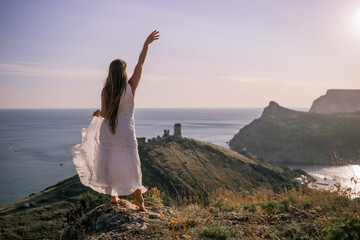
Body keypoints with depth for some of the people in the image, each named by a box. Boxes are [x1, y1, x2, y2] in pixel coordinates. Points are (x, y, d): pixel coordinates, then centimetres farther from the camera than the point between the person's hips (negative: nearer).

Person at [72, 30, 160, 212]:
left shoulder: (105, 90, -4)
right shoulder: (131, 87, -6)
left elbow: (104, 114, -3)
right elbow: (140, 64, 0)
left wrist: (97, 113, 21)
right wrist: (146, 44, 5)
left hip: (108, 130, 1)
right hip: (126, 131, -1)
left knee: (109, 161, 12)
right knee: (130, 163, 7)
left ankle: (113, 196, 19)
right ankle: (138, 198, 9)